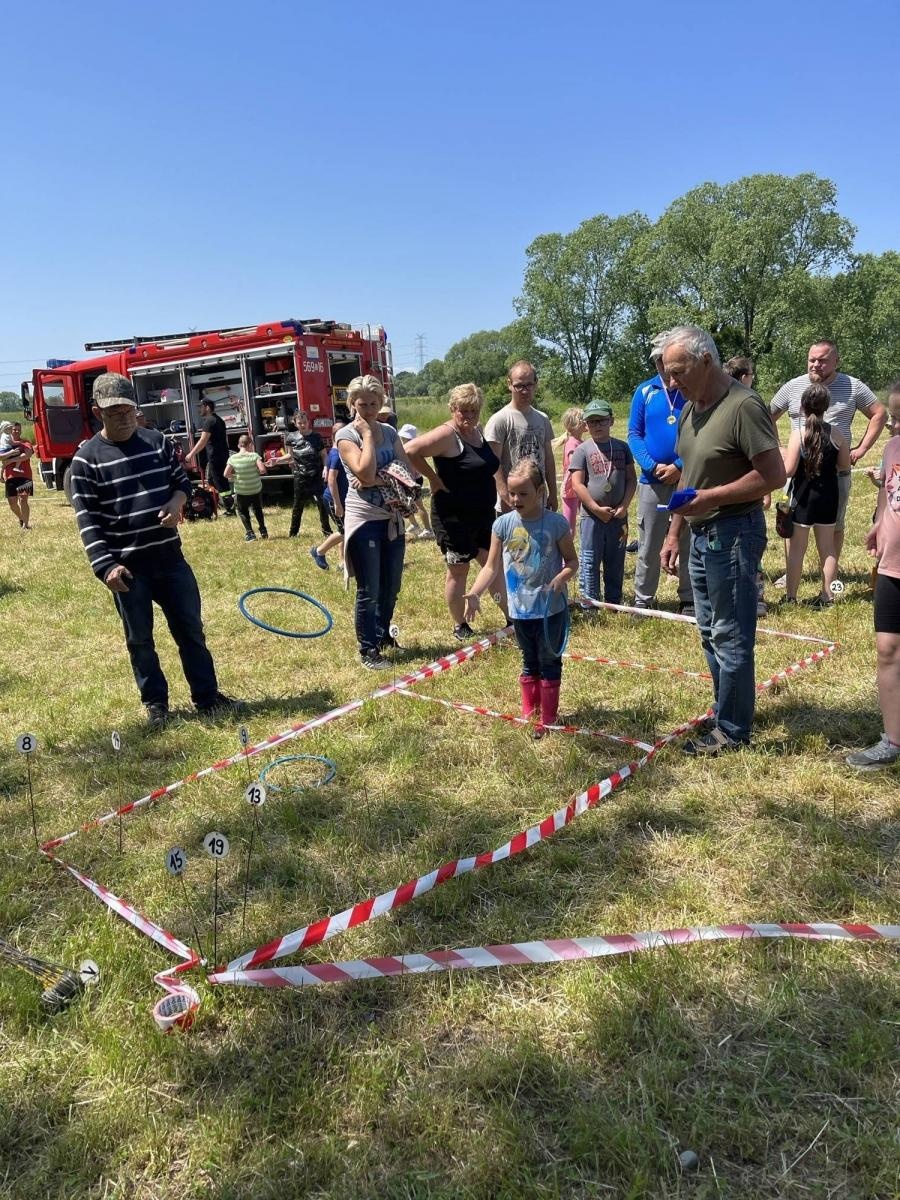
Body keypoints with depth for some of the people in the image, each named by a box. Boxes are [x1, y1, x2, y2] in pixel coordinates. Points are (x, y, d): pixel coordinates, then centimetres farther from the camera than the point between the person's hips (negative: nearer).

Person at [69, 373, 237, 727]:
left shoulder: (157, 441, 4)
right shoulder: (87, 458, -8)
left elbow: (181, 480, 15)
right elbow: (86, 518, -10)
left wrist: (177, 501, -9)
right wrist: (105, 565, -20)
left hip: (170, 556, 4)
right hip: (127, 565, -3)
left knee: (191, 629, 9)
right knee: (140, 639, 8)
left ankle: (207, 696, 22)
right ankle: (155, 702, 25)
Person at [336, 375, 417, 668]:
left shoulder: (389, 431, 9)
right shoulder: (346, 436, -8)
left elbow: (408, 470, -1)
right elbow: (365, 473, -22)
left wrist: (379, 479, -17)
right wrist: (368, 434, -14)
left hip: (392, 518, 6)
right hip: (364, 520, -6)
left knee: (391, 586, 16)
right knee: (369, 591, 0)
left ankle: (383, 634, 36)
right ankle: (368, 650, 12)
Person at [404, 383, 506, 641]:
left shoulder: (479, 431, 8)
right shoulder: (447, 434, -17)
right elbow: (411, 450, -29)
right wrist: (434, 478, -20)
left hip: (484, 515, 8)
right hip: (454, 517, -7)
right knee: (458, 571, 5)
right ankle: (460, 626, 21)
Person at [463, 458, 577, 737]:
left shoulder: (556, 523, -12)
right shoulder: (503, 524, -6)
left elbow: (572, 560, -3)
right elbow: (492, 567, -3)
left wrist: (562, 577, -25)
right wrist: (474, 593, -16)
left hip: (551, 608, -3)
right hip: (521, 608, 3)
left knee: (549, 662, 10)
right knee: (529, 663, 20)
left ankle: (548, 719, 24)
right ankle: (528, 714, 34)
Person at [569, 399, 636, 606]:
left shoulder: (621, 447, 6)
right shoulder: (583, 450, -3)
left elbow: (631, 479, 7)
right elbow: (577, 484, -8)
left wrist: (624, 506, -6)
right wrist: (597, 509, -13)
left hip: (618, 516, 3)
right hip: (592, 516, -3)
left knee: (616, 563, 12)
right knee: (590, 563, 1)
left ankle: (614, 602, 23)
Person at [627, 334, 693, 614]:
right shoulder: (644, 391, 4)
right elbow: (634, 434, 2)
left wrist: (680, 466, -16)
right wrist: (652, 466, -11)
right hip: (652, 480, 1)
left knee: (689, 543, 7)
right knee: (648, 545, 8)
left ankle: (689, 599, 17)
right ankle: (643, 599, 18)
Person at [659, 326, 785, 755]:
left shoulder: (742, 406, -17)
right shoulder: (689, 410, 10)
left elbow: (774, 475, -20)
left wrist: (709, 498, -22)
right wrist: (673, 533, 14)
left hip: (733, 534, -9)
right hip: (701, 536, 9)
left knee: (730, 637, 1)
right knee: (710, 634, 17)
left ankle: (732, 730, 14)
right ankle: (727, 711, 32)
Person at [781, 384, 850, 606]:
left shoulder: (798, 435, -14)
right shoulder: (836, 434, -3)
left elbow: (788, 470, -17)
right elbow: (844, 466, 5)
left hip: (803, 497, -4)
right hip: (828, 496, 4)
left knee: (796, 548, 5)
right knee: (827, 547, 13)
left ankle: (791, 596, 9)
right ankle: (826, 595, 17)